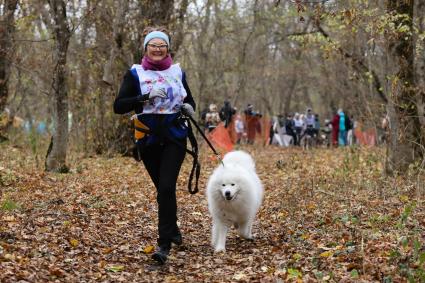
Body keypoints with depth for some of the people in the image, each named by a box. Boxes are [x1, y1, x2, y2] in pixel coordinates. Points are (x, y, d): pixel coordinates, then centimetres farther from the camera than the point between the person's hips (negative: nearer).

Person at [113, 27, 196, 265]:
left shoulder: (178, 72, 8)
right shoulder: (135, 74, 2)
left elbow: (190, 101, 19)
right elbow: (119, 106, -6)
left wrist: (189, 108, -5)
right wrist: (146, 97, -19)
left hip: (174, 138, -1)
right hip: (149, 138, 1)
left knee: (166, 188, -15)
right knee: (163, 189, 12)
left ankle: (164, 244, -13)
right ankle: (173, 231, 35)